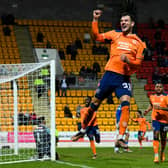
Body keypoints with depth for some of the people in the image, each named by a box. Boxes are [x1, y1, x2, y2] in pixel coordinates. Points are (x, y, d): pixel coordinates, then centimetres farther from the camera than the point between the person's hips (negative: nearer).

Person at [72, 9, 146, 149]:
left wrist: (128, 60, -17)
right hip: (110, 74, 1)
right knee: (95, 103, 7)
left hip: (124, 78, -1)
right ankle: (83, 130, 26)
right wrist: (95, 20, -8)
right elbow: (97, 36, 1)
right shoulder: (115, 35, 10)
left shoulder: (138, 42, 6)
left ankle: (120, 138, -20)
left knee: (125, 104, -20)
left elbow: (138, 62, 1)